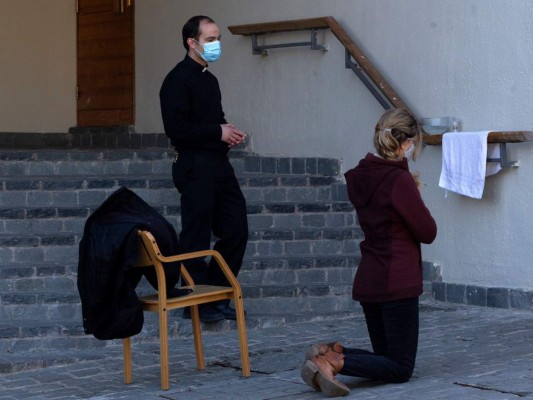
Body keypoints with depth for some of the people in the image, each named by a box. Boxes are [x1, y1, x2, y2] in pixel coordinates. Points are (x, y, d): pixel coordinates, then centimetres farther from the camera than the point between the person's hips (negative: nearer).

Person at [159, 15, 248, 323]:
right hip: (195, 167, -9)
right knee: (197, 237, -2)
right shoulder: (178, 80, -11)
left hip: (219, 164, 9)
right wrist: (218, 132, -14)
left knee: (236, 230, 8)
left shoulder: (210, 79, 18)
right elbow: (176, 128, -20)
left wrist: (229, 132, 7)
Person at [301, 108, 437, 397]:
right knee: (401, 368, 3)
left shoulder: (360, 177, 6)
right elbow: (427, 232, -10)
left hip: (367, 283, 8)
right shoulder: (400, 181, -18)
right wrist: (416, 198, 3)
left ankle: (331, 352, -3)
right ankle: (334, 362, -18)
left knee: (387, 357, 20)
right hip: (397, 283, -8)